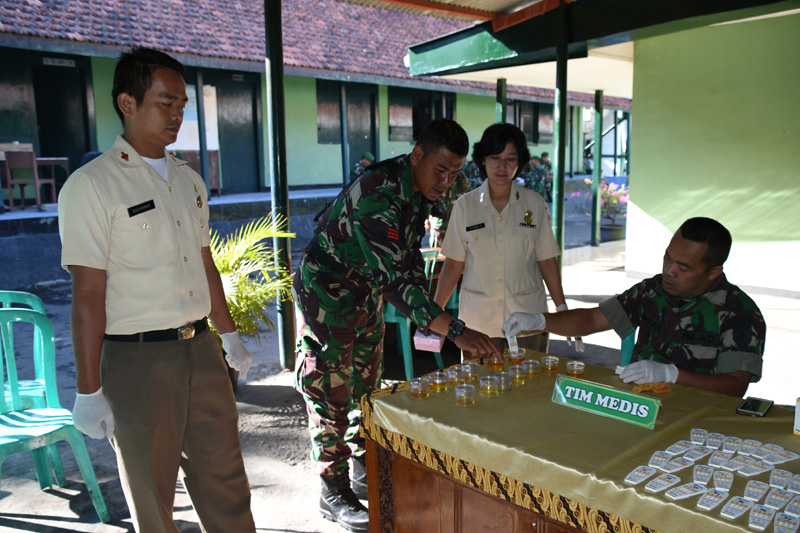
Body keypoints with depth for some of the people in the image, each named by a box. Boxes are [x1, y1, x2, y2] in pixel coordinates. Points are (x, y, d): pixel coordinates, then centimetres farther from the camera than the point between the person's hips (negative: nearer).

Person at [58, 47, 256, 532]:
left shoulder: (190, 180, 9)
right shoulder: (91, 186, -11)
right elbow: (88, 295, -13)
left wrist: (229, 335, 20)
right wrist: (89, 392, -12)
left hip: (201, 348, 6)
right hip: (137, 360, -5)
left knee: (225, 480, 15)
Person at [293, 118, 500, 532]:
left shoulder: (419, 189, -4)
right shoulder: (377, 195, -33)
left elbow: (410, 257, 9)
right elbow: (393, 278, -41)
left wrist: (426, 310, 5)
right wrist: (454, 330, -45)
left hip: (367, 294, 9)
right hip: (327, 294, -8)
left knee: (367, 385, 16)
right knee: (331, 395, 0)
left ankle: (365, 471, 33)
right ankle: (334, 493, 15)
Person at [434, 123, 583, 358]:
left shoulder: (534, 204, 2)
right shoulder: (465, 206, 1)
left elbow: (547, 261, 5)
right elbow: (453, 265, 3)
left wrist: (563, 310, 1)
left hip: (527, 321, 1)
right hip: (478, 323, 0)